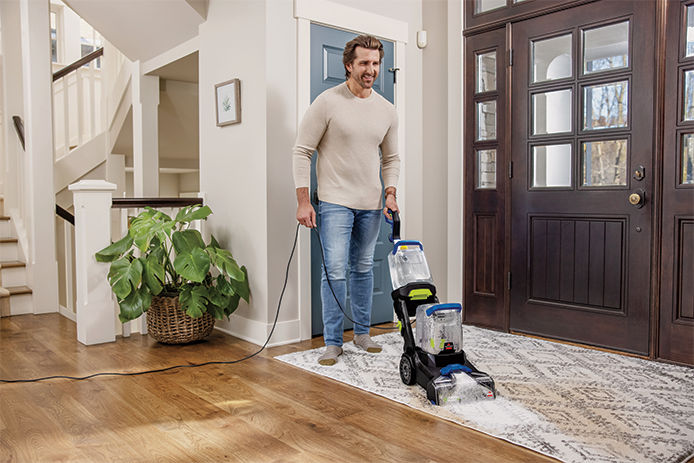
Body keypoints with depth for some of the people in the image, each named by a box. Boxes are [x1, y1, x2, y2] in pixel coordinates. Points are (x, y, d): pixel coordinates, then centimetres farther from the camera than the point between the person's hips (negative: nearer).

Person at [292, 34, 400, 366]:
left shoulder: (387, 110, 8)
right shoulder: (327, 102, -8)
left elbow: (391, 159, 17)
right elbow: (301, 151, -8)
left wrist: (390, 194, 2)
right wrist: (303, 201, -12)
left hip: (371, 205, 5)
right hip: (335, 201, -5)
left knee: (364, 268, 13)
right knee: (335, 270, -7)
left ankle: (362, 333, 26)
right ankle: (333, 342, 5)